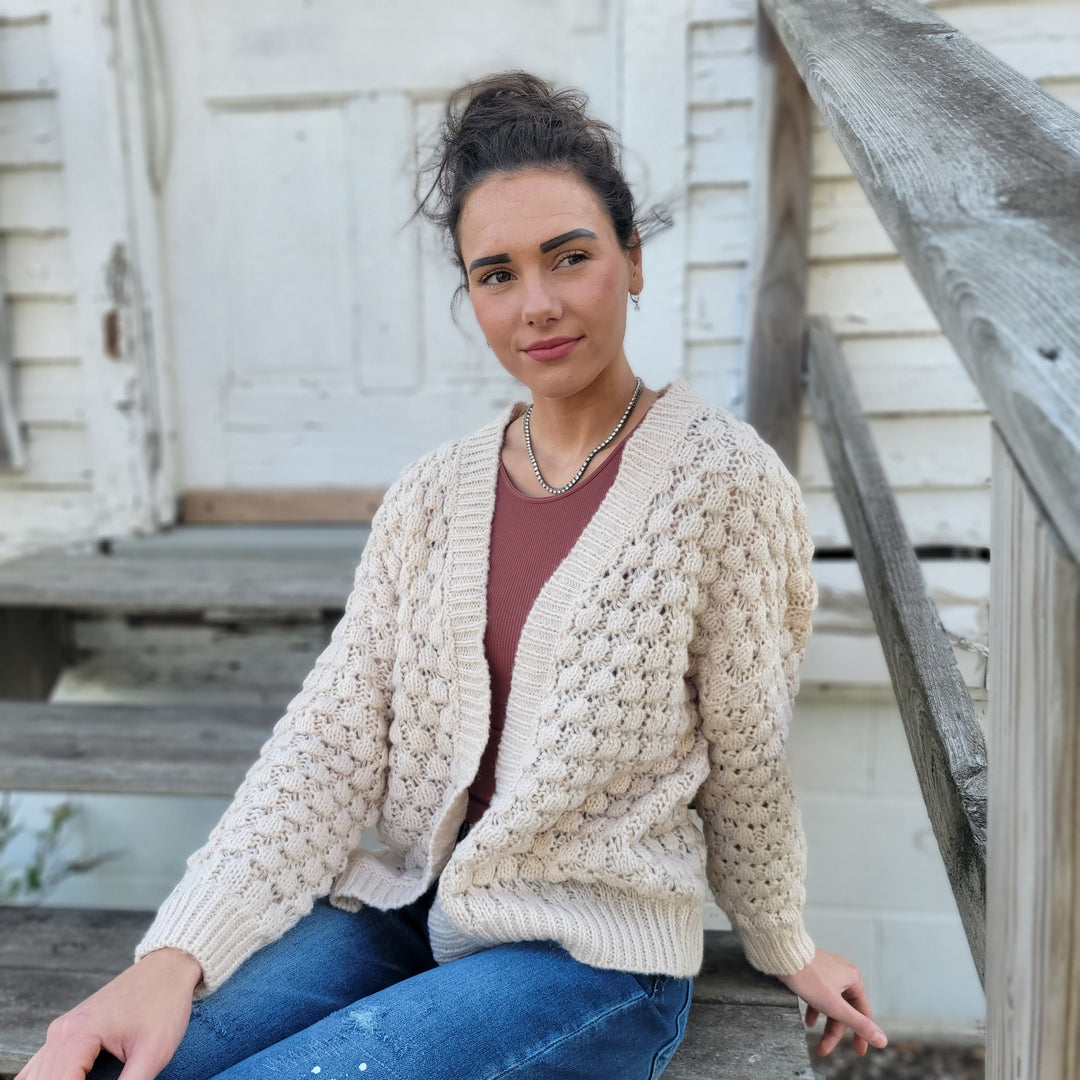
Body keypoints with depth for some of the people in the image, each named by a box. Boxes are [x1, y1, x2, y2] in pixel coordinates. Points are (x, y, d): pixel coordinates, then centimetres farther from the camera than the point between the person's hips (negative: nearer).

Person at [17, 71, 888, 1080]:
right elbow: (334, 737, -4)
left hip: (592, 956, -3)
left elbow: (745, 761, -1)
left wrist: (788, 949, 12)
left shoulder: (721, 478, -10)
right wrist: (176, 954, -15)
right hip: (405, 909, 4)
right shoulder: (430, 494, 2)